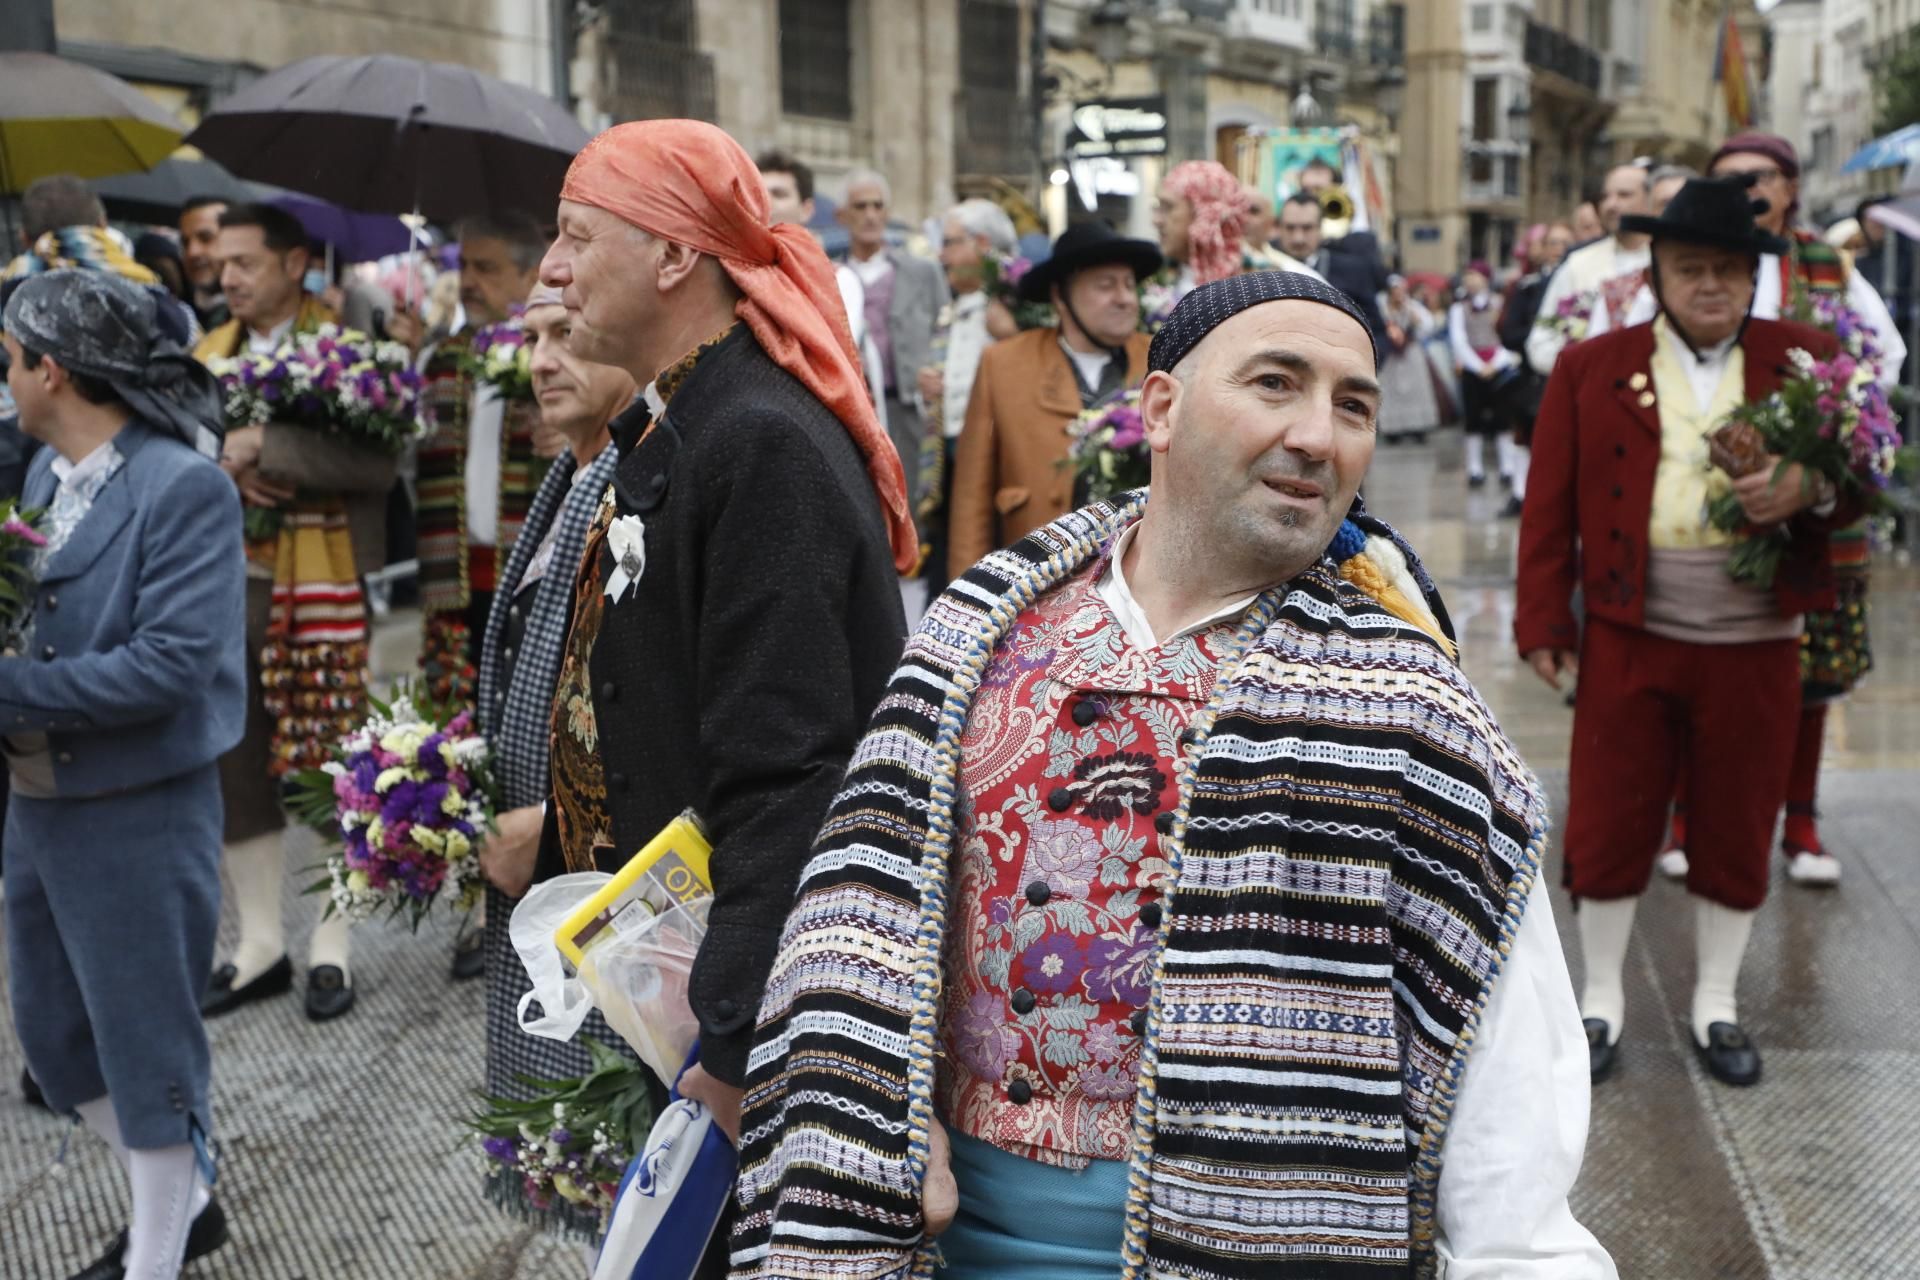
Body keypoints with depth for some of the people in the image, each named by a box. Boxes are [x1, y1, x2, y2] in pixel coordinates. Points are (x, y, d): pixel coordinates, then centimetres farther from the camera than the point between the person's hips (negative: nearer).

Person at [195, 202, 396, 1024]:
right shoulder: (209, 355, 13)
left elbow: (377, 463, -17)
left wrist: (267, 447, -22)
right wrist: (226, 474, -9)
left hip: (318, 591, -5)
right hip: (224, 585, 6)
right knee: (235, 766, 10)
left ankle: (330, 948, 17)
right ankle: (259, 944, 23)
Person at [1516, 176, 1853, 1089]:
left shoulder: (1803, 359, 6)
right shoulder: (1592, 367, 2)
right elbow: (1549, 506, 1)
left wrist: (1807, 490, -16)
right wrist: (1543, 621, -4)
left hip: (1755, 645, 1)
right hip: (1629, 638, -1)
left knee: (1737, 830, 10)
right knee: (1608, 824, 6)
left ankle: (1716, 1005, 28)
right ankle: (1601, 998, 25)